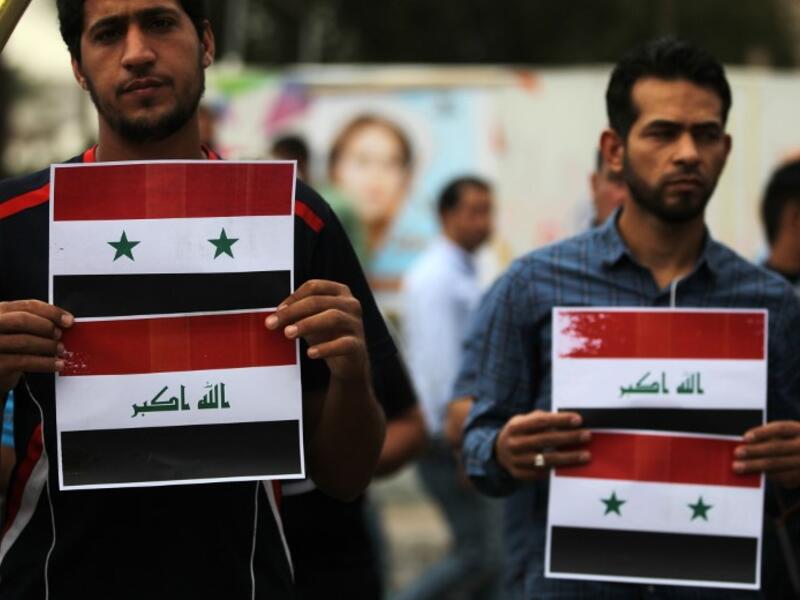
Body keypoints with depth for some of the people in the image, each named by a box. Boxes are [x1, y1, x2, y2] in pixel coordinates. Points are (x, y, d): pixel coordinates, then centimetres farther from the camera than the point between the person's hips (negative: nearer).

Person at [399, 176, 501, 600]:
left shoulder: (463, 275, 17)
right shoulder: (437, 279, -14)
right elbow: (440, 365, -21)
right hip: (448, 438, -10)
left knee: (480, 552, 10)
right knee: (477, 554, -10)